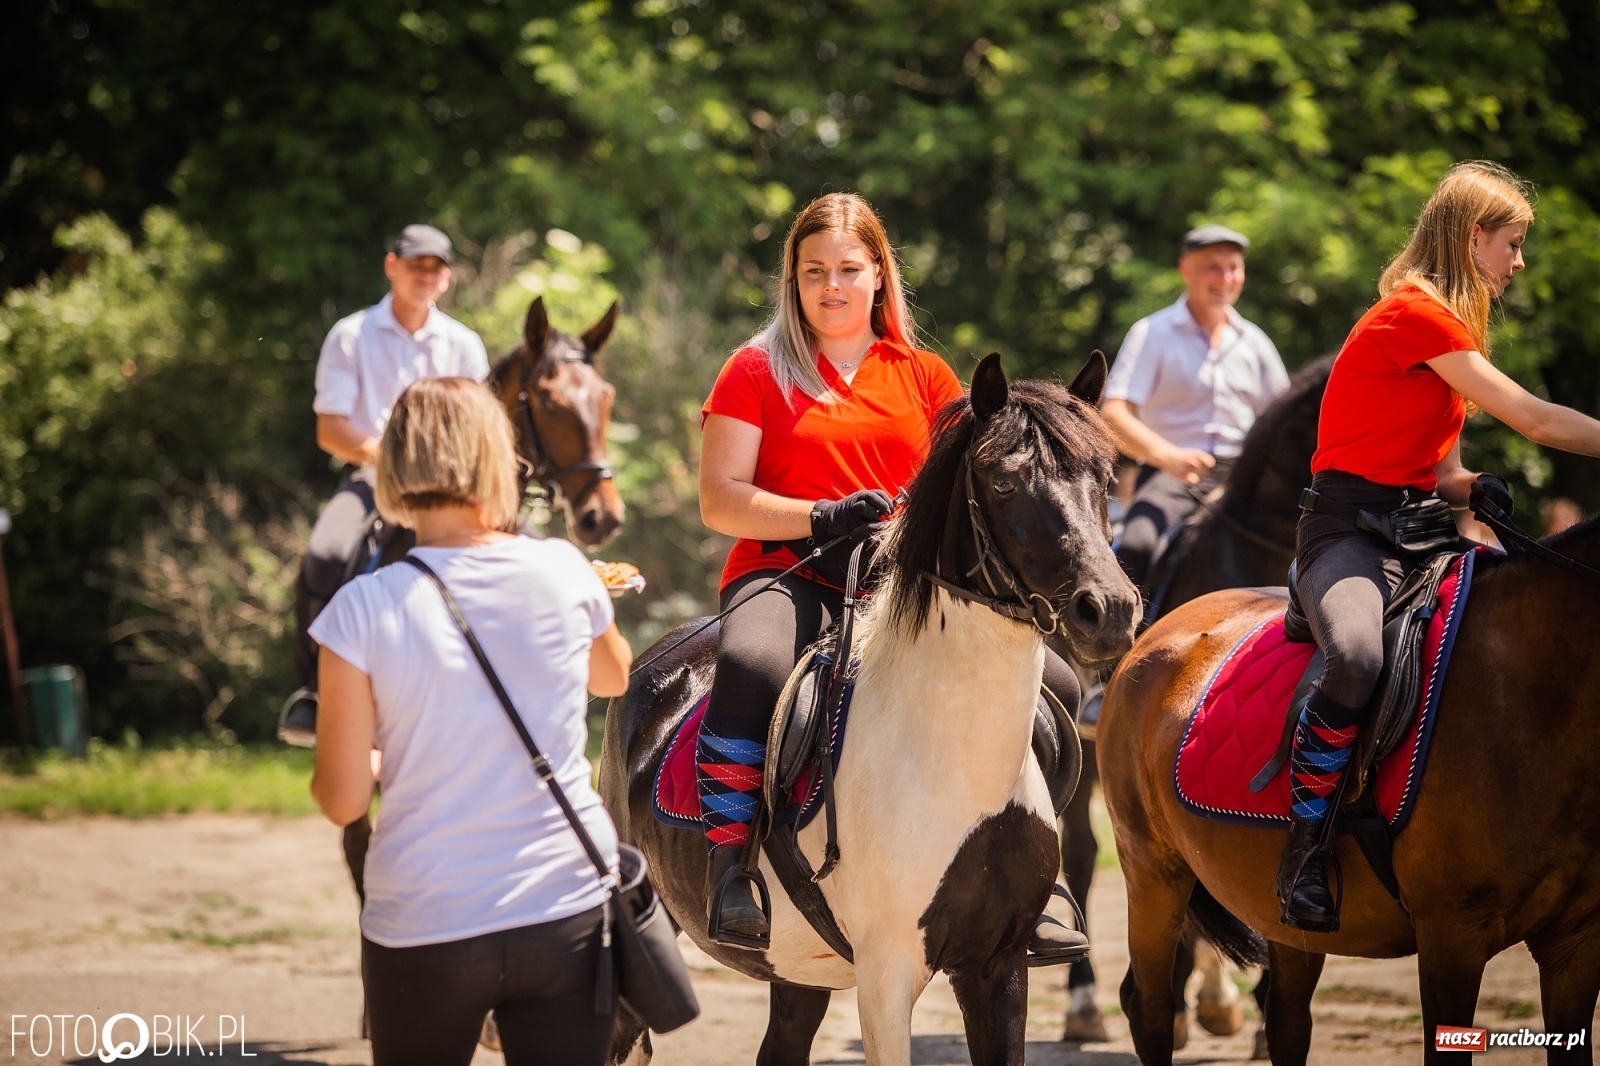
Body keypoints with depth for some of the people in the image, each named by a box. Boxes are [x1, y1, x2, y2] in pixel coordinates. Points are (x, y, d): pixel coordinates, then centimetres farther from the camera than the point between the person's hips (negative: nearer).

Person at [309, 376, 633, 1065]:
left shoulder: (363, 610, -11)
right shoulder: (564, 574, -3)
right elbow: (615, 676, 20)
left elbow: (341, 800, -7)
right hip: (569, 915, 1)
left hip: (422, 928, -1)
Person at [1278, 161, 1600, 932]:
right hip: (1350, 528, -9)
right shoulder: (1412, 313, -11)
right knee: (1359, 658, -38)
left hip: (1423, 530, 9)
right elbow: (1534, 419, -14)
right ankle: (1305, 846, -23)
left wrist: (1475, 488, -2)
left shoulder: (1445, 323, 19)